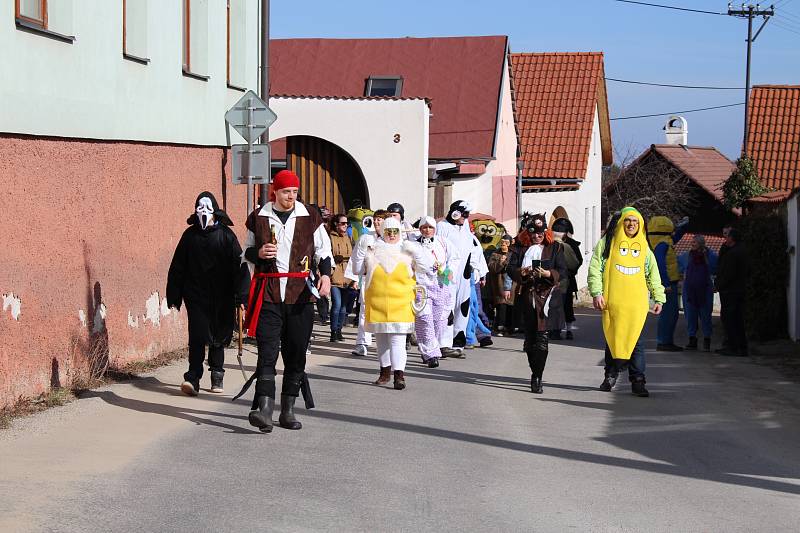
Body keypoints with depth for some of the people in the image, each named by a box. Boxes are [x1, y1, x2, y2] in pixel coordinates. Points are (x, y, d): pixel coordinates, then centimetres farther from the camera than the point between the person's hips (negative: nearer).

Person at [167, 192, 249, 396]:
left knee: (218, 336, 9)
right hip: (196, 293, 0)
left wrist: (241, 295, -11)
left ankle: (217, 375, 23)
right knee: (197, 335, -10)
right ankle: (193, 377, -13)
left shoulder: (226, 235, -1)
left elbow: (239, 266, -4)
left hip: (221, 297, 0)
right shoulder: (190, 235, 5)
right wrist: (174, 295, 6)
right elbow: (177, 267, 9)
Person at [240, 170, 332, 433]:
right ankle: (264, 410, -20)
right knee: (267, 351, -12)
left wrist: (325, 274, -7)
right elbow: (247, 253, 17)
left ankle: (288, 410, 15)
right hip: (268, 292, -1)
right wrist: (259, 253, -6)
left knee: (296, 352, 5)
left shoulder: (310, 217, 7)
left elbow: (324, 250, 12)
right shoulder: (258, 218, 7)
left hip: (300, 292, 2)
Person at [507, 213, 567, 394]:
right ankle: (536, 375, 17)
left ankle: (536, 378, -12)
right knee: (529, 336, 4)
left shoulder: (555, 248, 8)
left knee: (542, 336, -11)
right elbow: (511, 268, 5)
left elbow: (562, 272, 3)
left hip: (546, 293, -3)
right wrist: (523, 272, -14)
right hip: (527, 295, 3)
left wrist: (548, 273, -15)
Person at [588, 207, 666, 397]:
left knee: (635, 340, -4)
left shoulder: (643, 246, 14)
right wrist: (596, 292, -10)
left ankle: (637, 380, -3)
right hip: (612, 301, -1)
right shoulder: (607, 243, 5)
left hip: (637, 302, 1)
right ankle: (611, 374, 20)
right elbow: (595, 269, 0)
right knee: (612, 338, 4)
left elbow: (653, 274, 18)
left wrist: (658, 297, 12)